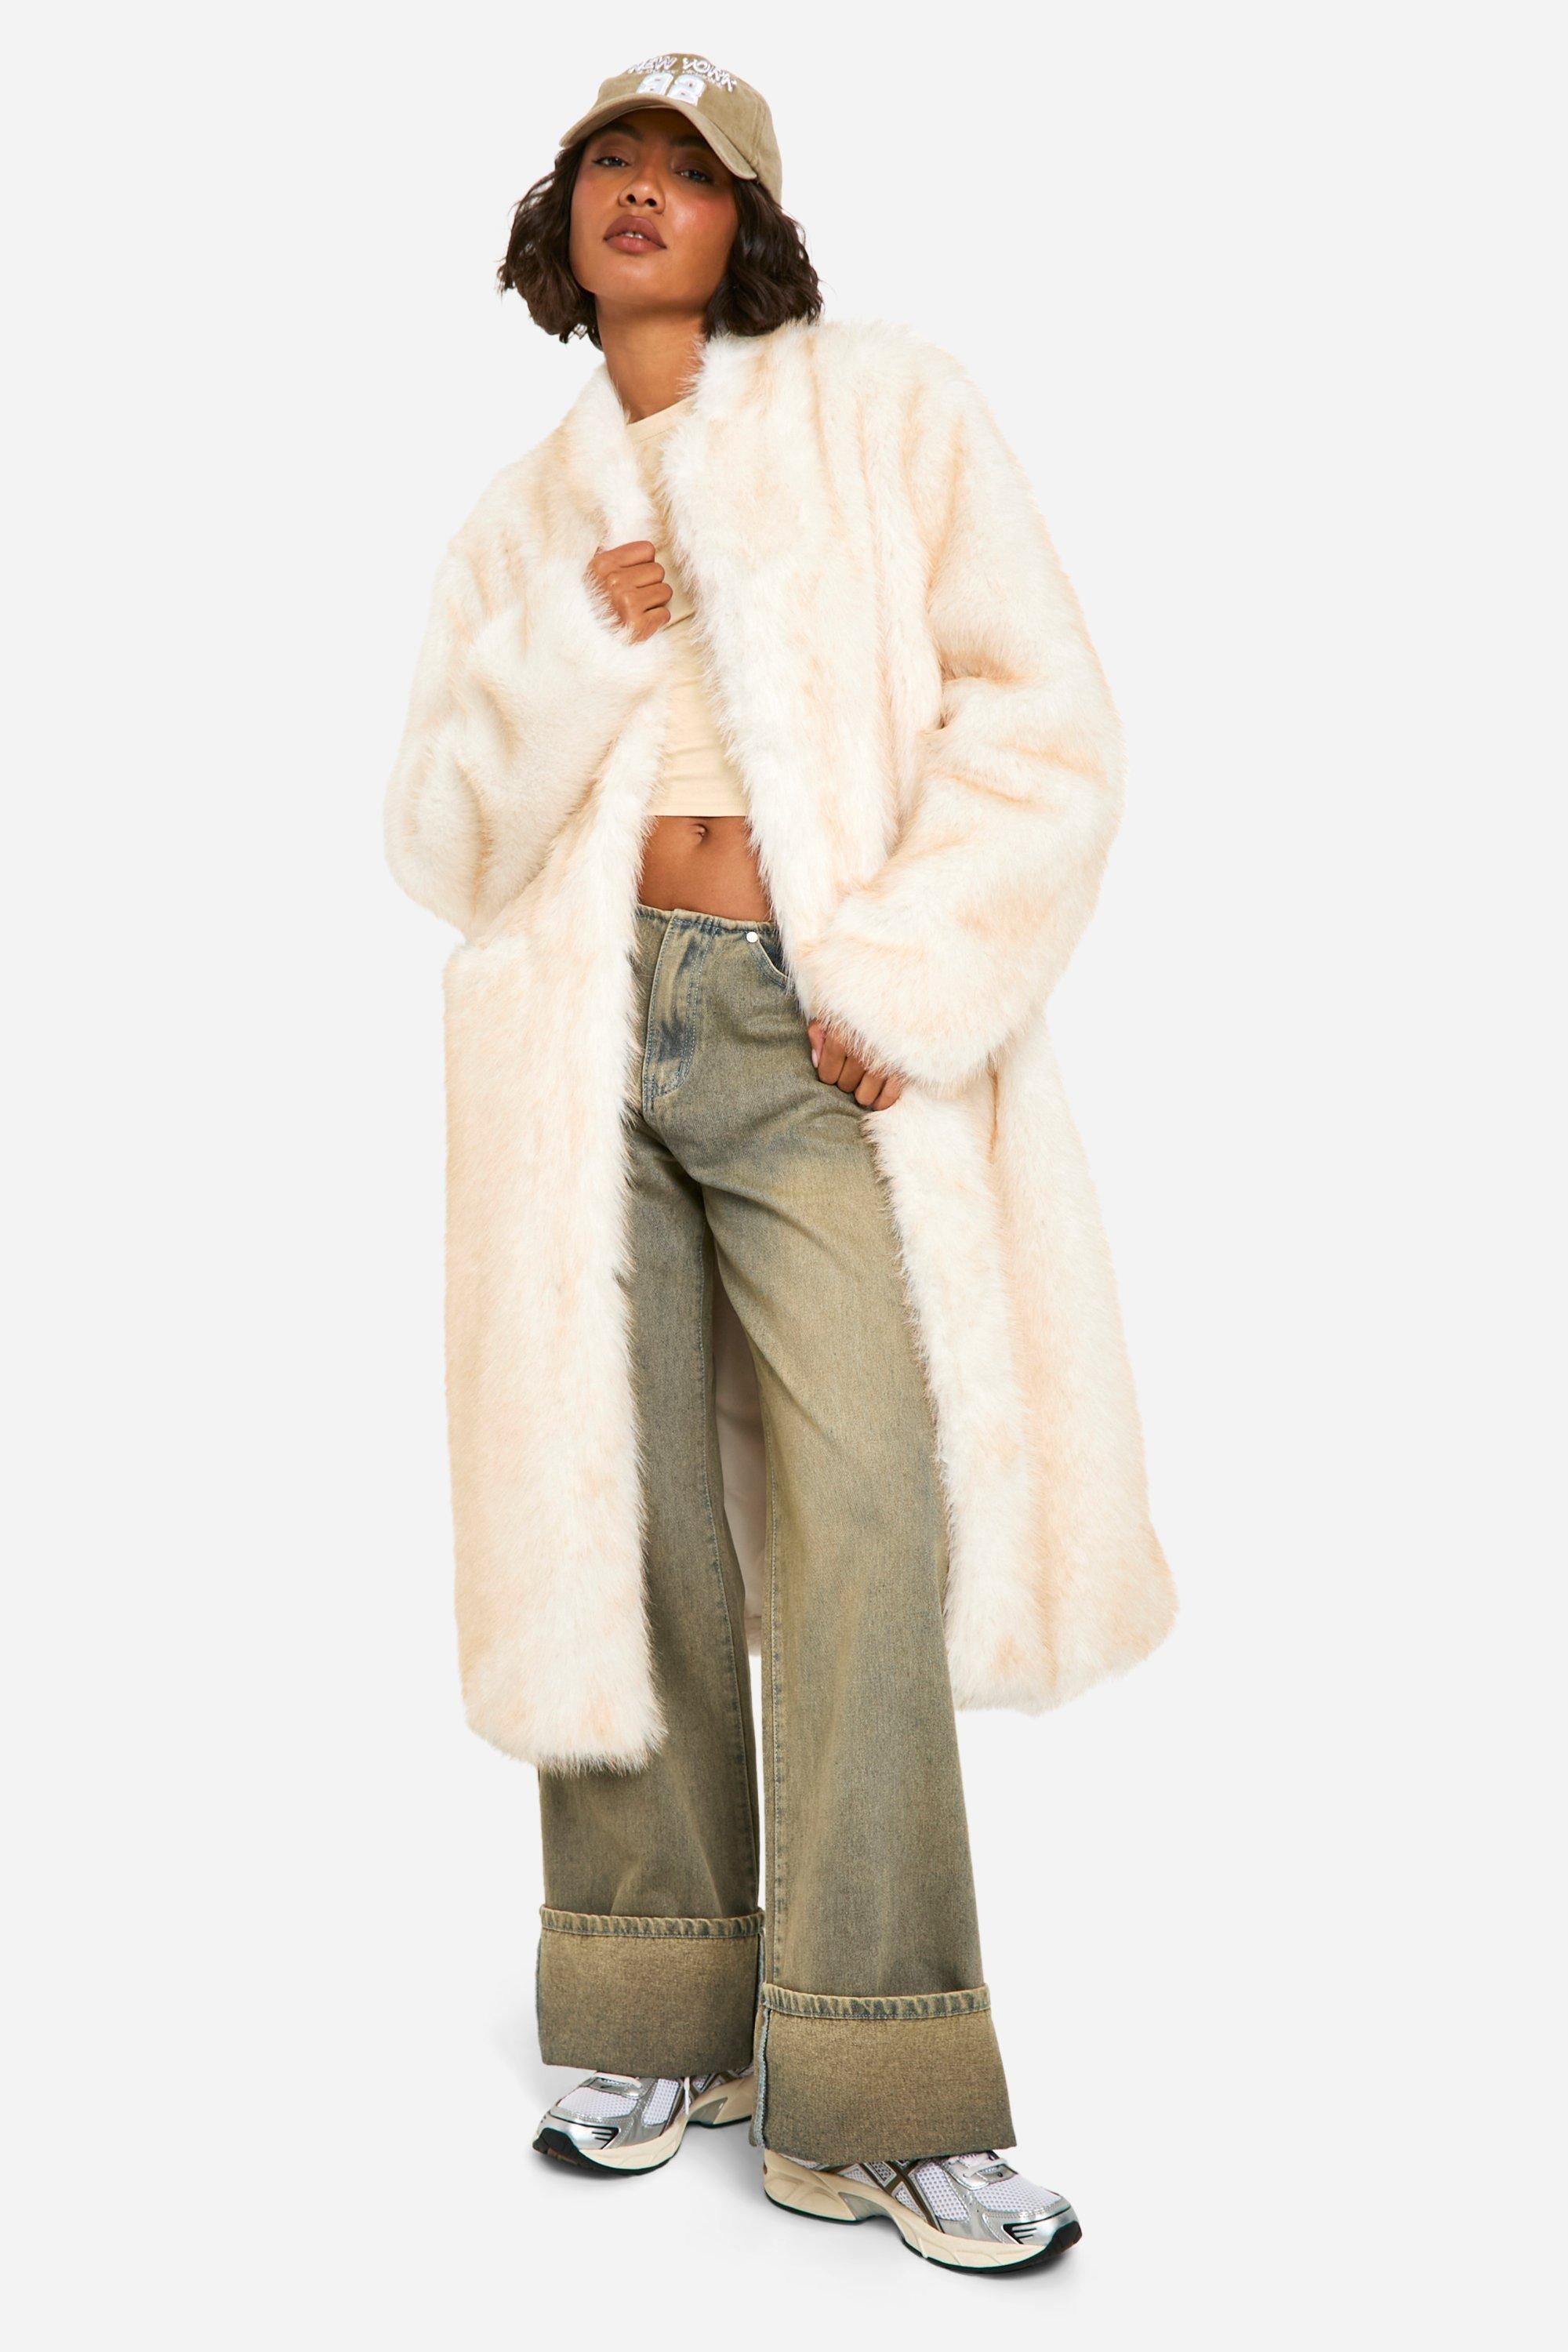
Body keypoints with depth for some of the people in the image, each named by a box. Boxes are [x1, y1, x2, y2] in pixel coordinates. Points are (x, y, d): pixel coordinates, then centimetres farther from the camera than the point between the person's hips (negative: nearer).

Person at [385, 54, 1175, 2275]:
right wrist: (572, 653, -5)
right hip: (585, 1030, 3)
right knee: (618, 1513, 3)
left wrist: (909, 980, -8)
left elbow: (1043, 723, 1)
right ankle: (661, 2020, 18)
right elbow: (442, 840, 11)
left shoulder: (889, 409, 10)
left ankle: (875, 2102, -3)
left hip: (822, 1035, -3)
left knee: (869, 1523, -11)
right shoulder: (525, 514, 19)